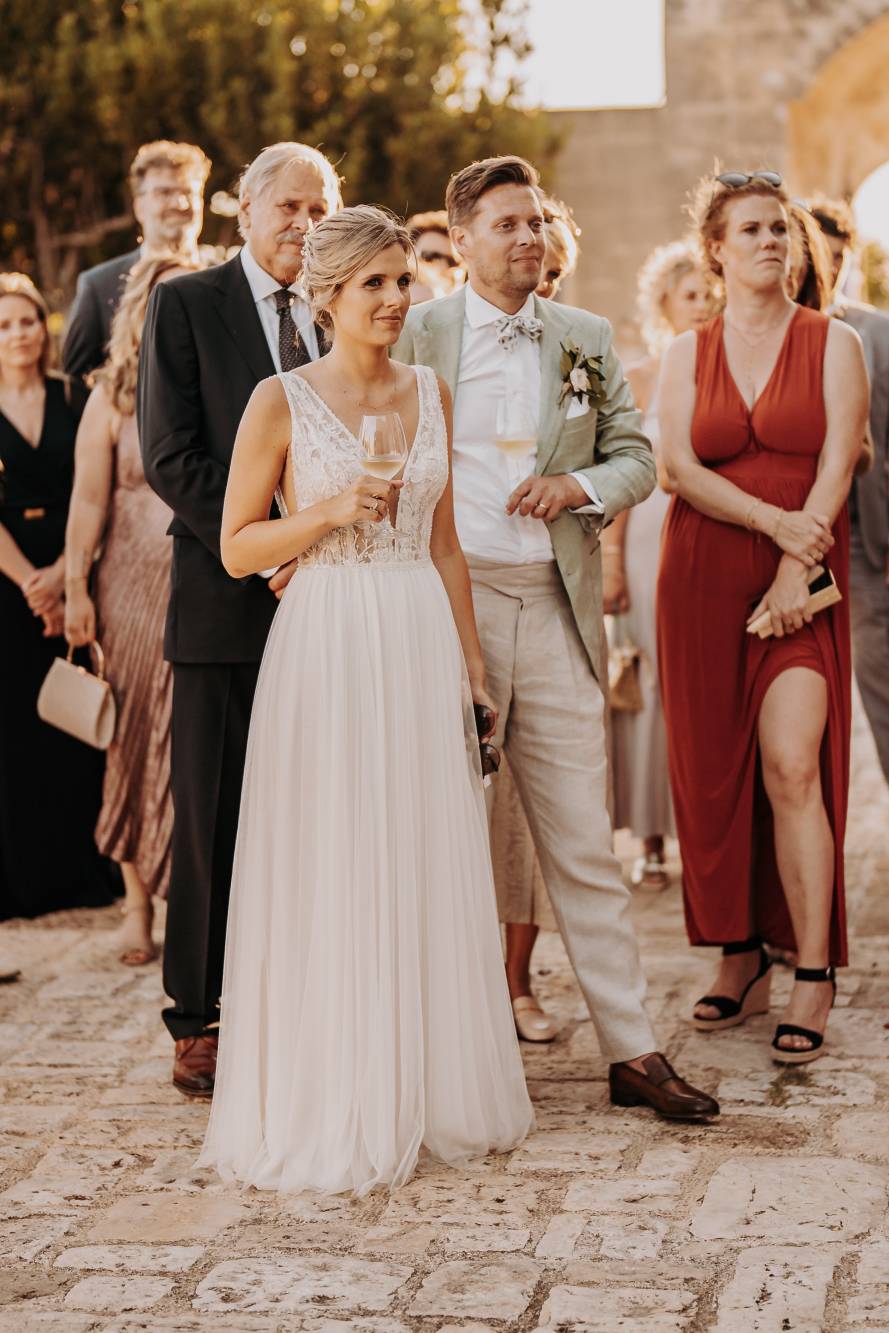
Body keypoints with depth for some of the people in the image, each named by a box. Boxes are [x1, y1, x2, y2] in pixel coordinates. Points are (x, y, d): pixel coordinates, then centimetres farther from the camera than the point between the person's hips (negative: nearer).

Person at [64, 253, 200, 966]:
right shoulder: (114, 395, 6)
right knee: (136, 739, 5)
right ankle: (138, 901, 14)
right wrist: (76, 587, -4)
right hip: (136, 586, 0)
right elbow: (89, 499, 2)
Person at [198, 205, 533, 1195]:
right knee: (331, 877, 0)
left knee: (429, 869, 8)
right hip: (326, 645, -4)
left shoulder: (431, 395, 10)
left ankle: (429, 1091, 21)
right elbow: (237, 549, -3)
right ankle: (331, 1109, 12)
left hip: (423, 645, 5)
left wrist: (471, 660, 13)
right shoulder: (281, 401, -4)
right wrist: (332, 512, -17)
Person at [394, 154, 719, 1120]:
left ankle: (631, 1051, 8)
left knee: (583, 840, 4)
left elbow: (636, 456, 14)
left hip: (556, 608, 2)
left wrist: (580, 485, -7)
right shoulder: (417, 334, 3)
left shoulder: (589, 340, 12)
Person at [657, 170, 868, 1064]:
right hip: (703, 578, 3)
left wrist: (794, 569, -15)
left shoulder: (833, 344, 5)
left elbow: (836, 465, -4)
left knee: (791, 765, -15)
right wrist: (773, 521, -14)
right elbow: (677, 466, -2)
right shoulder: (687, 353, 10)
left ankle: (813, 975, -10)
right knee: (712, 774, 3)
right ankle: (741, 957, 16)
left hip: (801, 582, -3)